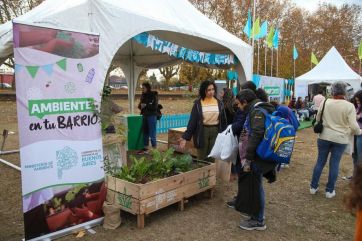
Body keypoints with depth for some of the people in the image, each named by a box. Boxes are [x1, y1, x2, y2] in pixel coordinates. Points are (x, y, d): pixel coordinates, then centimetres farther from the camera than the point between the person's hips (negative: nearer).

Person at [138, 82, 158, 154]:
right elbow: (140, 105, 15)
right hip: (145, 116, 7)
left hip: (152, 116, -7)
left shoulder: (153, 95, -8)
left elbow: (154, 106, -14)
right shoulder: (143, 95, 11)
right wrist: (141, 106, -7)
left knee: (152, 133, -5)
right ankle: (145, 148, 21)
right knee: (145, 132, 11)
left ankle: (154, 149, 4)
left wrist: (146, 105, -18)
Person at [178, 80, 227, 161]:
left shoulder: (219, 103, 3)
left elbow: (223, 121, 8)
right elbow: (192, 121, -6)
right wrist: (185, 137, -13)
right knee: (201, 159, 9)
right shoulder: (198, 104, -4)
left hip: (215, 131, 2)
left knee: (213, 159, 8)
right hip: (202, 132, -2)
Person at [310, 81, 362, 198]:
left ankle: (313, 187, 21)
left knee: (320, 161, 12)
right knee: (334, 164, 8)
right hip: (340, 139, -2)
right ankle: (329, 190, 18)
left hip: (324, 137, 2)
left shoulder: (325, 102, -5)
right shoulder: (349, 106, -11)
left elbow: (318, 119, 7)